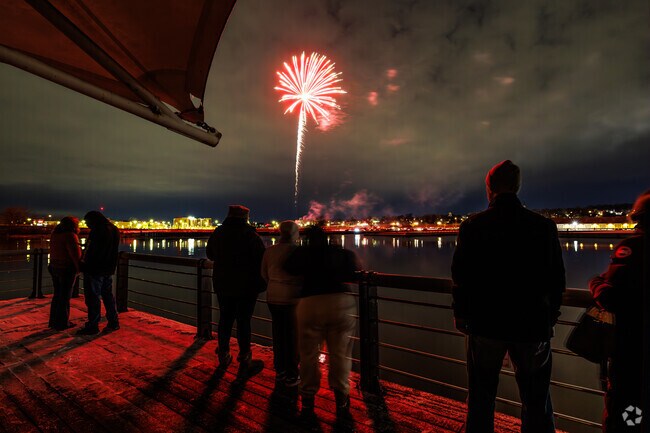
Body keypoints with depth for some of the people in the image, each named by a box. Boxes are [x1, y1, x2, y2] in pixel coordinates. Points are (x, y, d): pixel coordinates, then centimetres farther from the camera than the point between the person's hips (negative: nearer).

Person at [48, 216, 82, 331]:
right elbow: (75, 254, -18)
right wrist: (79, 268, -8)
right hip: (67, 269, -8)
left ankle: (54, 321, 28)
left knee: (57, 295, 18)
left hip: (54, 267, 8)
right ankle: (62, 323, 11)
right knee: (65, 297, 2)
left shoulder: (54, 234, 8)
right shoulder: (70, 236, -18)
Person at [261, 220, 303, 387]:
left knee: (278, 333, 18)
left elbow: (264, 275, 7)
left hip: (273, 297, 5)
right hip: (292, 298, -5)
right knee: (293, 336, 9)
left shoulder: (269, 251, -1)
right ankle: (292, 376, 22)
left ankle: (280, 371, 32)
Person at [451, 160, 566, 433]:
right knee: (536, 403, 18)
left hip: (485, 324, -1)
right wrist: (549, 317, 15)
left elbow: (461, 277, -6)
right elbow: (557, 280, 1)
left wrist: (460, 313, 6)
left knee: (481, 399, 15)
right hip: (532, 326, 2)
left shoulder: (472, 226, -9)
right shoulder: (544, 226, -5)